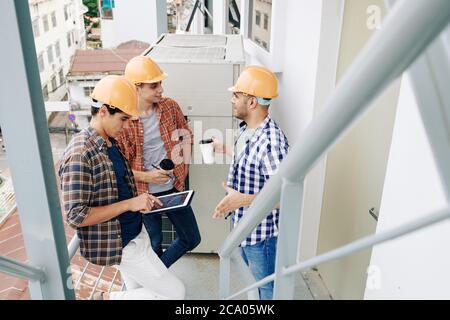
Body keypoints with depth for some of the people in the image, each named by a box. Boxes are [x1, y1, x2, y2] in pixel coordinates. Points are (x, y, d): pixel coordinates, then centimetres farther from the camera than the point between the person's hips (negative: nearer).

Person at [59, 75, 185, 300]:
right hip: (119, 246, -9)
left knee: (138, 292, 23)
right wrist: (129, 204, -24)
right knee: (175, 292, 0)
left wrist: (140, 200, 0)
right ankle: (107, 298, 10)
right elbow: (76, 216, -26)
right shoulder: (79, 154, -24)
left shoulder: (110, 144, 5)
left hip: (135, 235, 9)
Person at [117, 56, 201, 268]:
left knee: (191, 238, 16)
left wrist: (184, 163, -4)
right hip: (145, 194, -4)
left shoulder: (170, 106, -5)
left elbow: (186, 135, 11)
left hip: (173, 188, 5)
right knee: (154, 246, 14)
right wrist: (146, 176, -22)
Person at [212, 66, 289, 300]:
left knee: (268, 287, 15)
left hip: (262, 231, -9)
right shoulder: (246, 129, -1)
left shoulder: (272, 142, -31)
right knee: (253, 278, 30)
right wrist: (225, 149, 26)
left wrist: (243, 199, -38)